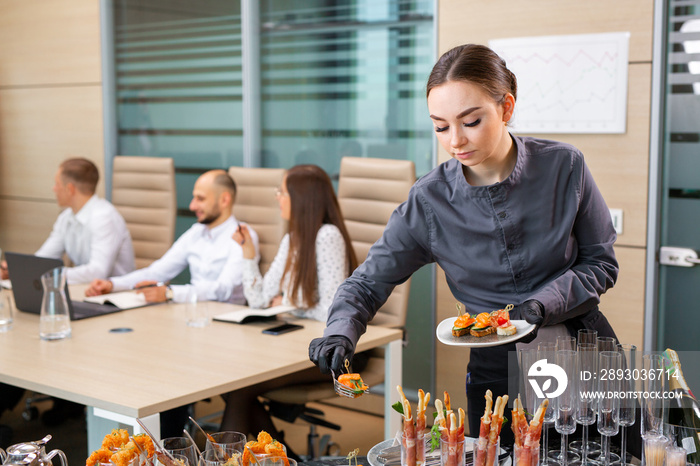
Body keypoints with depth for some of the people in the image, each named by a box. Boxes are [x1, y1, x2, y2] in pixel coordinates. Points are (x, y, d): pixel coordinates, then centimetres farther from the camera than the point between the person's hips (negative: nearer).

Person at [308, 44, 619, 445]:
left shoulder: (564, 167, -12)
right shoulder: (429, 202, -11)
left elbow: (601, 262, -3)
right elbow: (368, 281, -4)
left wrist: (542, 304, -19)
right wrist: (340, 333, -24)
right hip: (495, 371, 0)